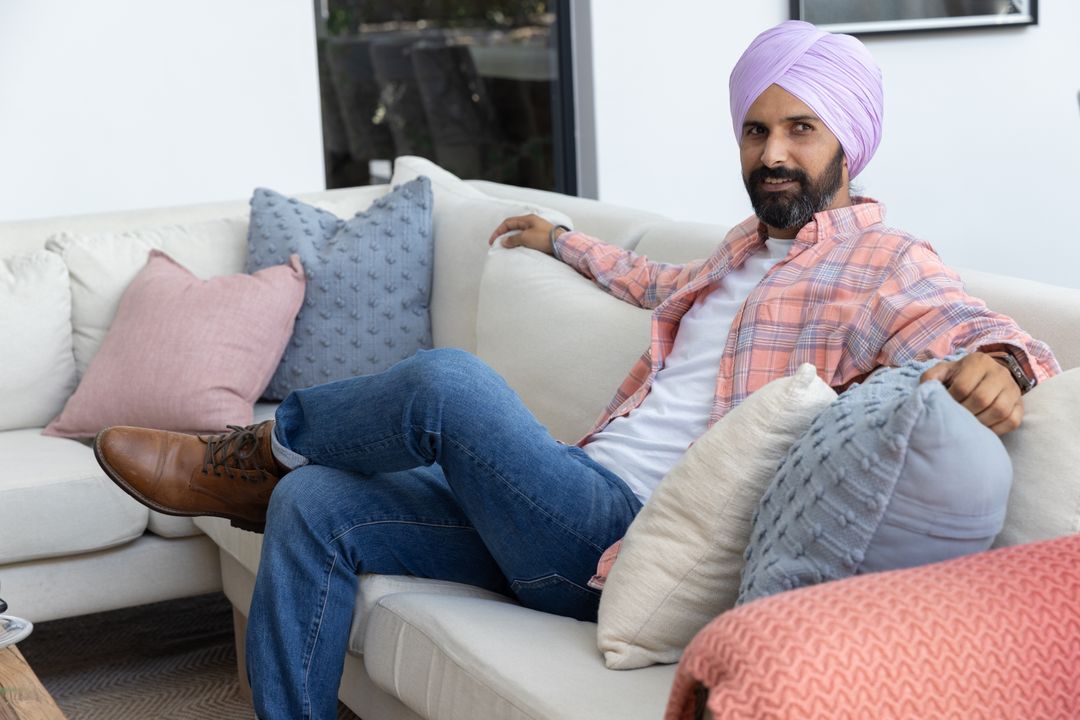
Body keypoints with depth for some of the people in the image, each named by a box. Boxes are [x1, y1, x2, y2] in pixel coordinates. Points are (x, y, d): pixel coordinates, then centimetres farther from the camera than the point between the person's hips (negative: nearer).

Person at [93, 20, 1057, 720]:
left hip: (634, 543, -9)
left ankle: (255, 454, 2)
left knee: (448, 382, -27)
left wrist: (991, 361, -46)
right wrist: (565, 243, 55)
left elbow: (954, 324, -22)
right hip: (577, 501, 9)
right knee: (312, 507, -2)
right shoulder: (750, 246, 23)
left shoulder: (881, 264, -4)